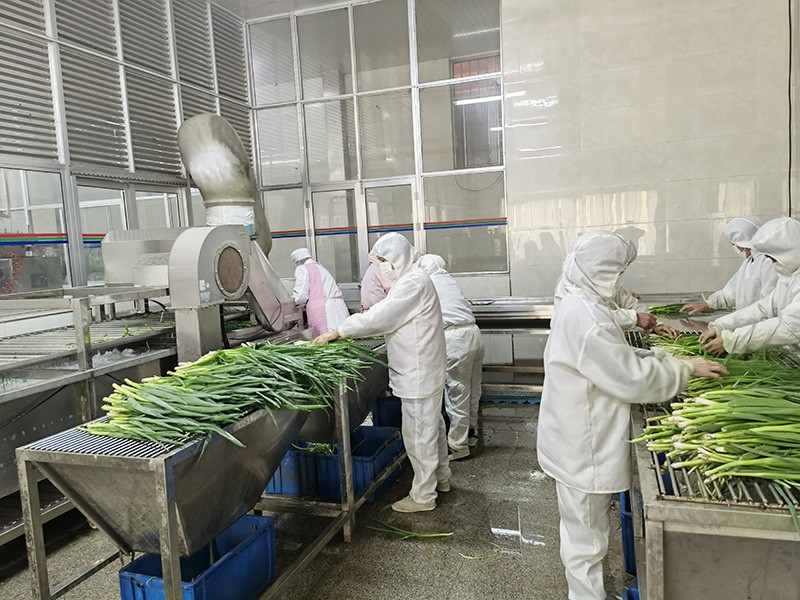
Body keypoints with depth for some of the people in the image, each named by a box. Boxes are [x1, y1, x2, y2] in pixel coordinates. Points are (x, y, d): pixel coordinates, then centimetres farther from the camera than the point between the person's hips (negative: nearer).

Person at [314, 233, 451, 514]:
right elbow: (390, 319, 15)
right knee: (432, 424, 21)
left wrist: (338, 332, -18)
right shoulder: (410, 280, 15)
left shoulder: (414, 283, -20)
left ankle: (423, 495, 12)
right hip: (421, 369, 11)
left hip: (418, 373, -11)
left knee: (418, 432, -1)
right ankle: (440, 478, 37)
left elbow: (379, 318, -24)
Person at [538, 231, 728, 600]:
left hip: (581, 441, 11)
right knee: (586, 536, 8)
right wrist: (686, 369, -11)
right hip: (583, 448, -11)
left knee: (586, 526, 26)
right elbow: (633, 377, -24)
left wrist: (666, 358, 4)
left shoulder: (581, 307, 7)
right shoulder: (583, 317, -27)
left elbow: (618, 358, 14)